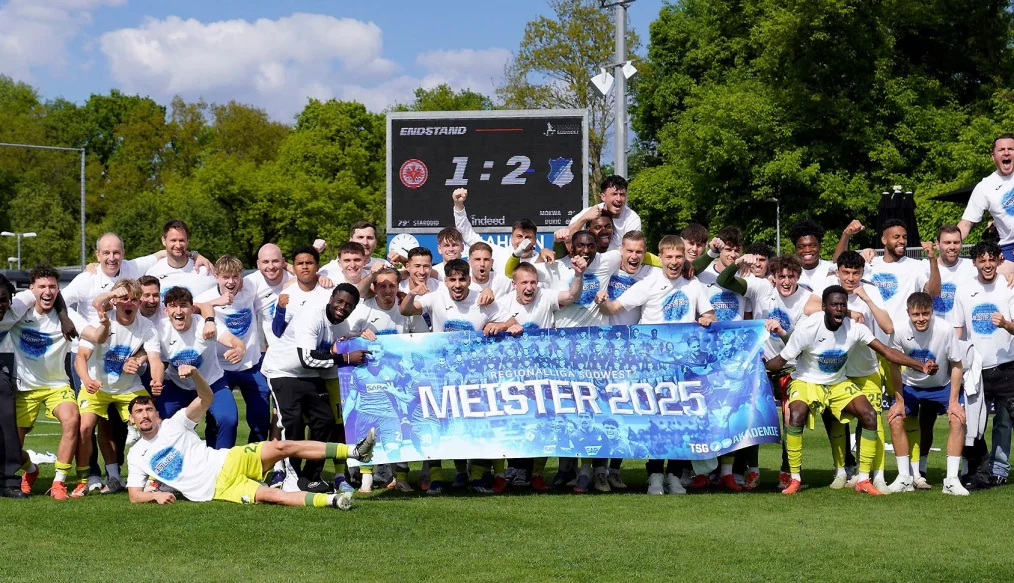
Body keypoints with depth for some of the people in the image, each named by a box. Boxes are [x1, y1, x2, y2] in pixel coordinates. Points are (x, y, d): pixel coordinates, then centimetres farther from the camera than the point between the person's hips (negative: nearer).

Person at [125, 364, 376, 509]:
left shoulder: (174, 424, 8)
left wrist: (194, 374, -24)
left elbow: (207, 399, -3)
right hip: (217, 489, -2)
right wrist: (155, 495, -14)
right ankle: (331, 500, -40)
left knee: (281, 447, -21)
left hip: (228, 462, 2)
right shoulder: (136, 456, 10)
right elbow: (134, 495, 9)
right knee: (270, 495, -29)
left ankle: (354, 451, -24)